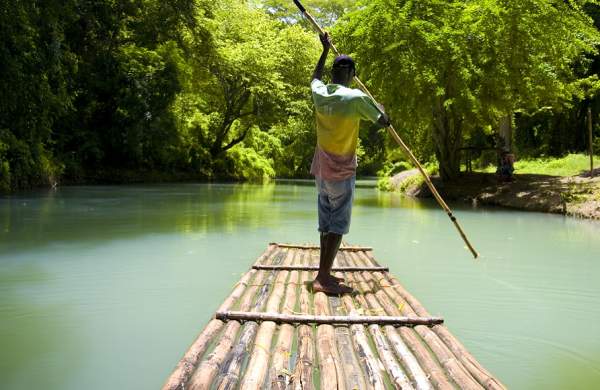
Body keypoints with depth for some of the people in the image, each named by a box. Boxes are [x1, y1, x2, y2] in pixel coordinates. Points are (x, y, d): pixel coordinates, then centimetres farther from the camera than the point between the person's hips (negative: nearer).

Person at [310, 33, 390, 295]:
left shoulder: (319, 94, 1)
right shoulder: (356, 98, -15)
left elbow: (316, 77, 27)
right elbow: (384, 122, -5)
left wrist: (326, 50, 37)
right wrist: (380, 109, 17)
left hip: (321, 169, 6)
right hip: (342, 171, -6)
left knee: (326, 223, 12)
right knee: (338, 224, -5)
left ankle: (323, 275, 16)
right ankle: (324, 278, -11)